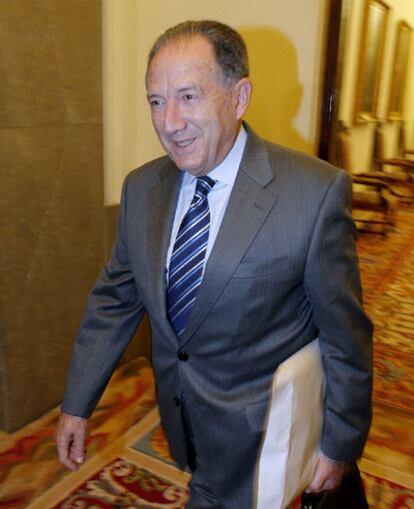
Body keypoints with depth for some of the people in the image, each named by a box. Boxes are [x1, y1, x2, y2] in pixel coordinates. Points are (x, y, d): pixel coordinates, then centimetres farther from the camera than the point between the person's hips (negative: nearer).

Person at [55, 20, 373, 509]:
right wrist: (76, 405, 5)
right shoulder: (141, 188, -5)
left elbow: (345, 334, -14)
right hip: (180, 415, 5)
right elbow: (112, 301, 2)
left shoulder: (317, 192, -22)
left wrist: (340, 445, -5)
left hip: (253, 429, -5)